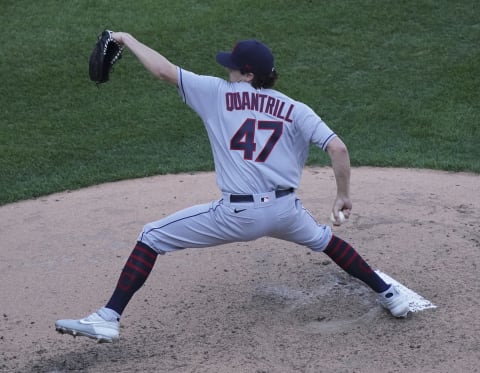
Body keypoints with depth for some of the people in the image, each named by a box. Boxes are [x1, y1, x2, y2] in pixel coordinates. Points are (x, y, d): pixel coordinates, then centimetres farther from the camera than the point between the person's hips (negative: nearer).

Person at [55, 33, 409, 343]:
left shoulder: (219, 93, 4)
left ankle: (108, 319, -3)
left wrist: (127, 39, 20)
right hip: (285, 210, 4)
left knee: (152, 236, 7)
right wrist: (344, 196, 10)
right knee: (322, 238, 36)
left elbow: (164, 69, 6)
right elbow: (338, 148, -2)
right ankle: (389, 295, 39)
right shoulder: (296, 110, 8)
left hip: (236, 215, -4)